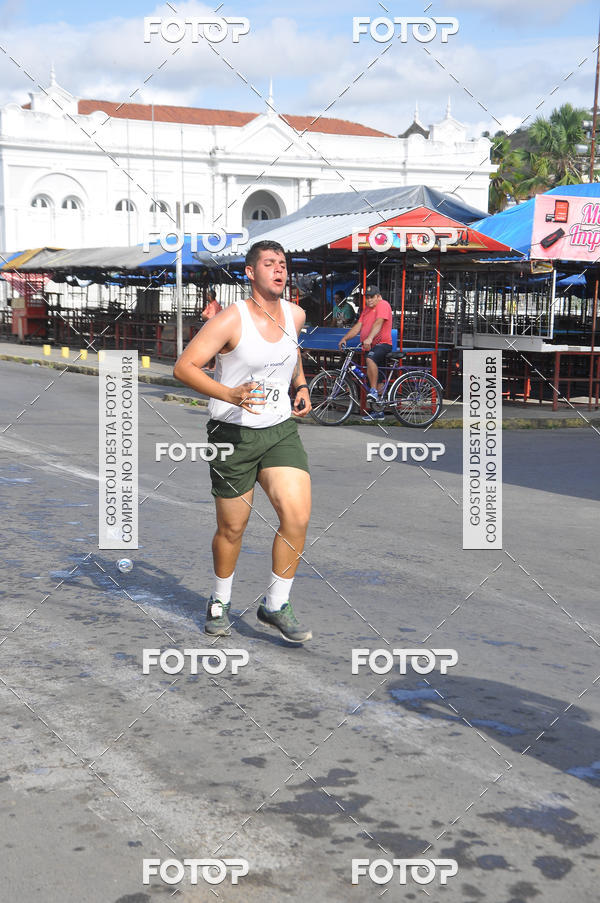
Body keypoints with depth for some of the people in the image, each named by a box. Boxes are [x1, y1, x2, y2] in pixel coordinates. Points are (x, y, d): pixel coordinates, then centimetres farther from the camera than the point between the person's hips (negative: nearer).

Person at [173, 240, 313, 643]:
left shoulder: (295, 315, 4)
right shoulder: (231, 319, -14)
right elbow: (184, 367, -18)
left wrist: (301, 386, 15)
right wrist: (230, 395, -31)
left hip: (281, 429, 4)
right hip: (233, 433, -4)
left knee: (298, 516, -11)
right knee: (232, 528, 7)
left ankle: (275, 606, 7)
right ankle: (220, 603, 32)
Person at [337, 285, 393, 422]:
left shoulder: (383, 305, -6)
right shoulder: (366, 310, 21)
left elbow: (378, 323, -22)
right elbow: (358, 326, 14)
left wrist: (369, 338, -36)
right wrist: (344, 338, 1)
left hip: (382, 344, -9)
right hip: (369, 347, 9)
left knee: (371, 358, -39)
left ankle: (374, 391, -36)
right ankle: (378, 412, 14)